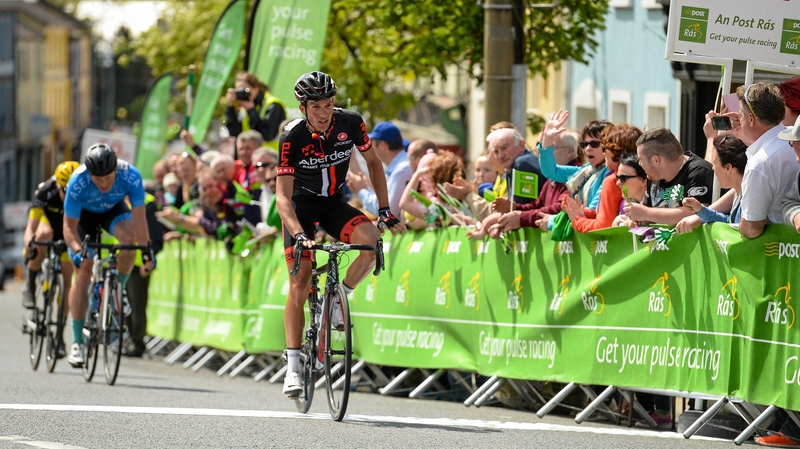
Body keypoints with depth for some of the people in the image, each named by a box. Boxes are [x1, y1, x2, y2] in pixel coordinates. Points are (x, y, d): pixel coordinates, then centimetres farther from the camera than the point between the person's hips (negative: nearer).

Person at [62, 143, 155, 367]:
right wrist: (78, 252, -46)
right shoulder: (77, 183, -36)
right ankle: (77, 342, -3)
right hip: (84, 214, -1)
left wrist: (147, 250, -43)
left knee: (130, 238, -32)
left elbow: (139, 218, -33)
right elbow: (69, 227, -29)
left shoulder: (130, 176, -35)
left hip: (114, 209, 1)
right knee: (83, 273, -10)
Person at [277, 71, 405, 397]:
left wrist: (384, 210, -6)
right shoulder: (293, 137, -25)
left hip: (333, 203, 3)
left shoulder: (350, 123, -18)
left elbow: (373, 162, 0)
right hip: (301, 205, -3)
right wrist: (299, 235, -42)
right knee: (300, 285, -11)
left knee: (371, 240, -28)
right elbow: (283, 196, -27)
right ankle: (293, 368, -7)